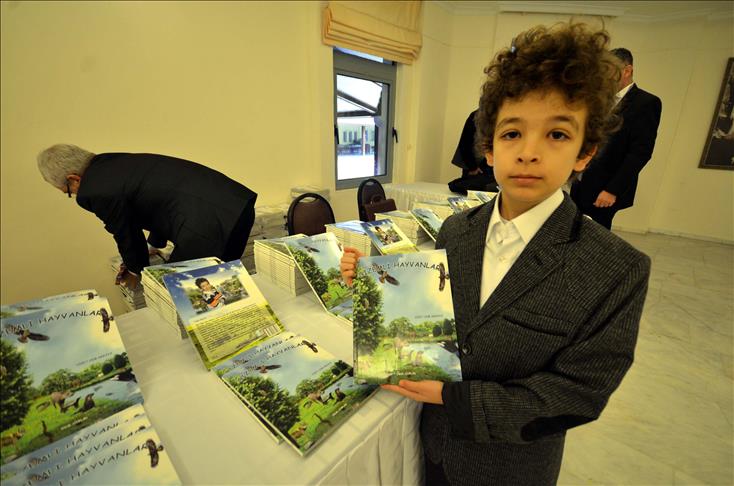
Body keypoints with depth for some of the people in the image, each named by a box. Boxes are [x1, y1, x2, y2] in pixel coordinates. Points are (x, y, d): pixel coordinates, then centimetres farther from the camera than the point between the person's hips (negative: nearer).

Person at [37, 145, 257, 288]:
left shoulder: (94, 191, -4)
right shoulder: (114, 161, 23)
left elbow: (125, 234, 9)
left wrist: (135, 271, 30)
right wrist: (153, 247, 44)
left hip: (209, 228, -10)